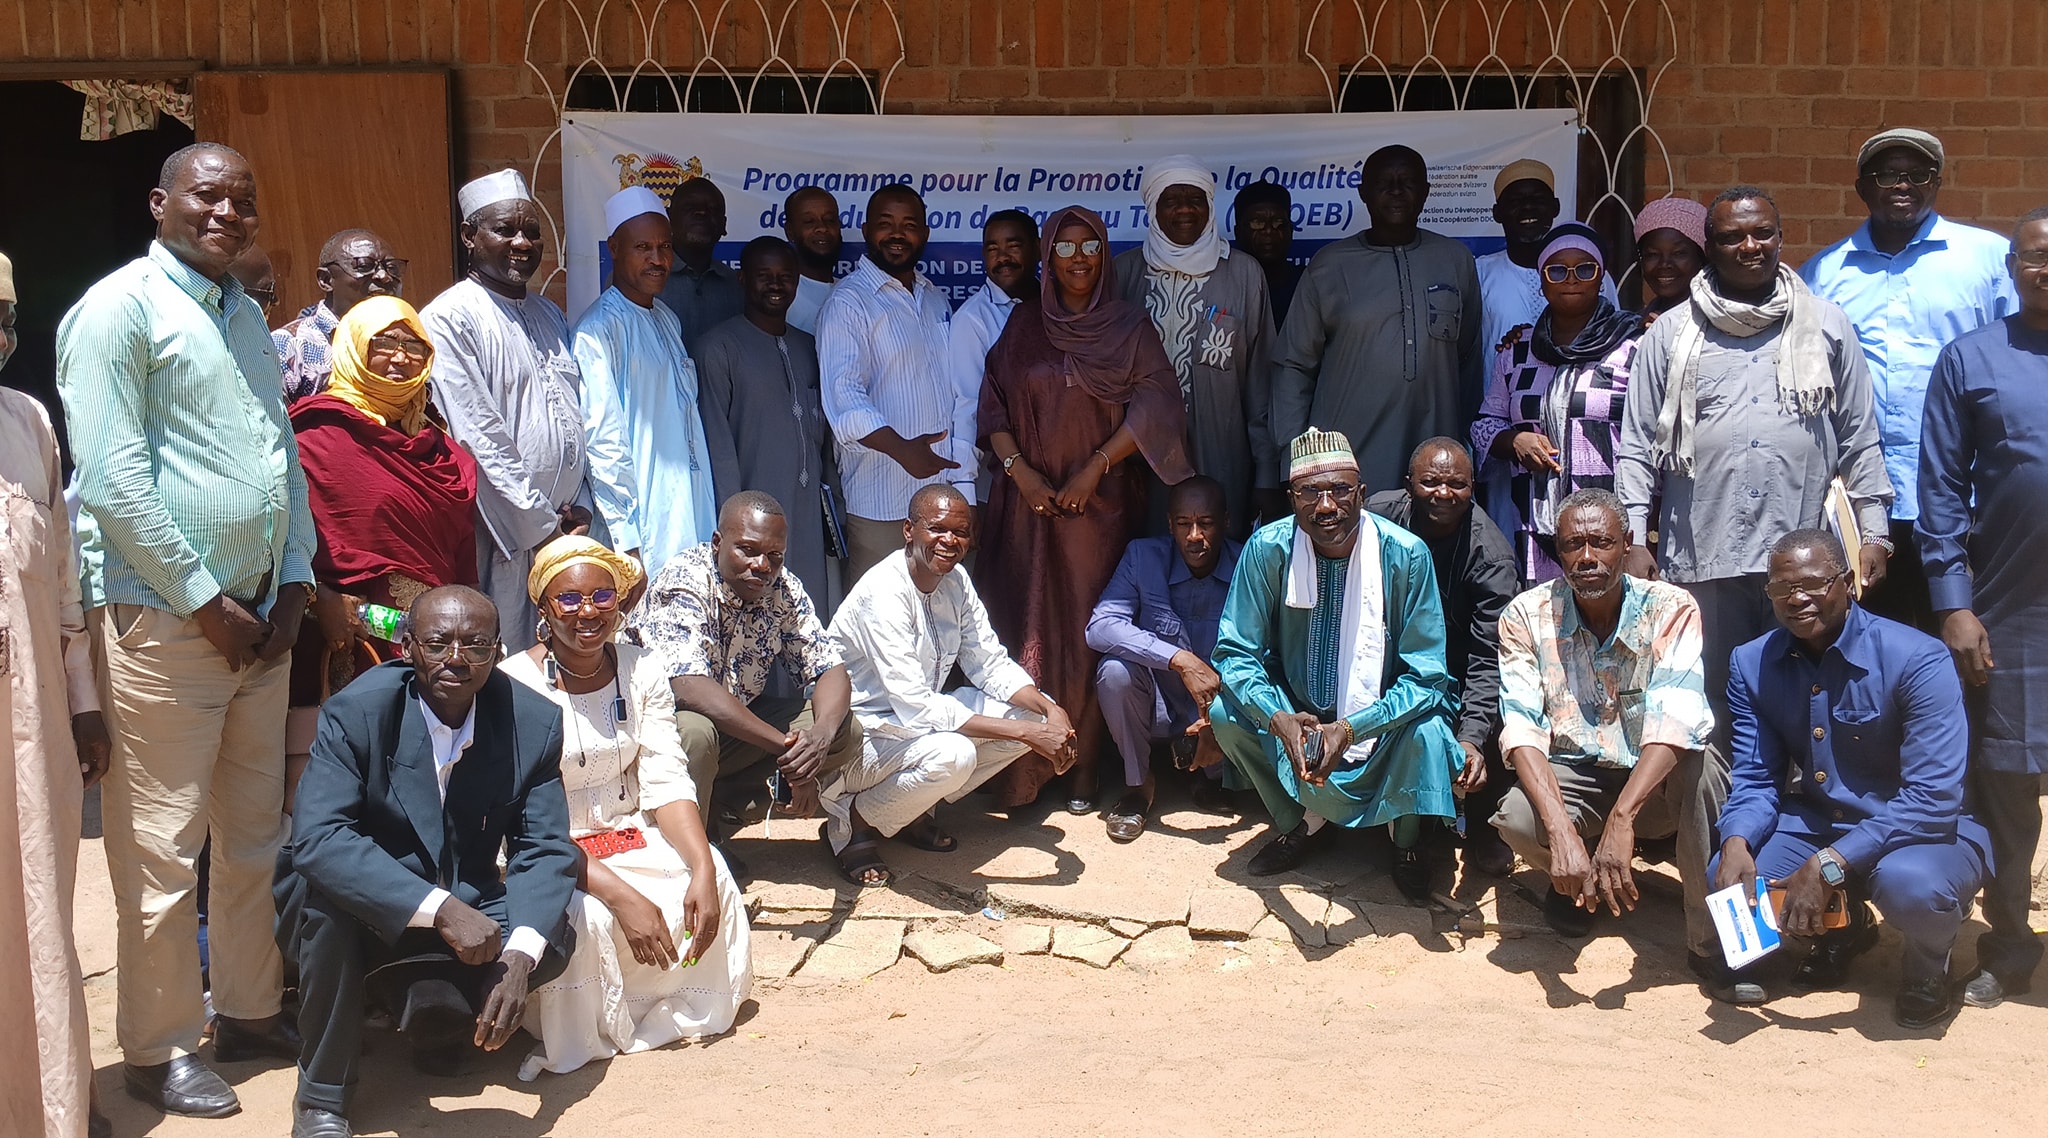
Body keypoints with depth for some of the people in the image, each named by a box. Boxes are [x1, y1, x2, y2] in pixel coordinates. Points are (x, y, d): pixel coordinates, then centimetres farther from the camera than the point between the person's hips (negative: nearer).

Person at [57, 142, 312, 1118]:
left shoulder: (244, 316, 16)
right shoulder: (121, 307, -8)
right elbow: (110, 478, -15)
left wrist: (294, 580, 6)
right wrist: (206, 600, -13)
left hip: (260, 616, 8)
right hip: (164, 621, -7)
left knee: (256, 835, 14)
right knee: (162, 850, 0)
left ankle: (250, 1010, 28)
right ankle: (157, 1051, 13)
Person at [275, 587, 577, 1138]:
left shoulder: (535, 722, -11)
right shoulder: (356, 712, -21)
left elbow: (545, 849, -13)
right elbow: (317, 839, -33)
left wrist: (519, 957, -32)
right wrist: (440, 908, -43)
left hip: (464, 909, 3)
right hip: (367, 910, -2)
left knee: (552, 939, -23)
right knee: (326, 892, -34)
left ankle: (424, 1005, 9)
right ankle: (322, 1093, -14)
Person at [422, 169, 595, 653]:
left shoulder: (548, 314, 15)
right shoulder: (450, 318, -9)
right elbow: (479, 440, -14)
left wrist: (580, 506, 4)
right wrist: (541, 527, -13)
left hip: (566, 528, 7)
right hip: (504, 537, -7)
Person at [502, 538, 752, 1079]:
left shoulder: (641, 669, 0)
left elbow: (667, 782, -5)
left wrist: (703, 868, -24)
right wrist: (621, 895, -30)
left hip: (629, 839, 5)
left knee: (713, 881, -21)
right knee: (585, 916, -34)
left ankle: (678, 1014, 5)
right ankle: (583, 1038, -3)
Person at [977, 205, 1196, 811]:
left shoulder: (1129, 325, 5)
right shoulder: (1022, 330, 10)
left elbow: (1156, 403, -5)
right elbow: (992, 405, 6)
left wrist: (1095, 467, -12)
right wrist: (1017, 468, -9)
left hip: (1103, 502, -1)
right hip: (1032, 501, 2)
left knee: (1091, 630, -2)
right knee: (1030, 627, -2)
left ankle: (1085, 770, 4)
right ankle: (1023, 769, 3)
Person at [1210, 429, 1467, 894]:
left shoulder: (1406, 555, -22)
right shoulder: (1268, 548, -17)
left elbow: (1426, 677, -20)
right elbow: (1235, 652, -14)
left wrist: (1349, 729, -36)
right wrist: (1278, 719, -34)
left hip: (1383, 720, -2)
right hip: (1296, 713, 3)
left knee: (1425, 732, -32)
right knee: (1225, 712, -22)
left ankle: (1407, 838, 2)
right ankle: (1306, 822, 4)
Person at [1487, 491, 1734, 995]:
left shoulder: (1671, 608, -11)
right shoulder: (1526, 616, -7)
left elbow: (1677, 717, -26)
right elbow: (1522, 727, -19)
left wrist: (1621, 820, -41)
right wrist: (1562, 831, -35)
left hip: (1654, 782, 0)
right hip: (1570, 778, 1)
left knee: (1699, 768, -34)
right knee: (1516, 818, -32)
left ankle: (1711, 941, -18)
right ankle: (1572, 882, 6)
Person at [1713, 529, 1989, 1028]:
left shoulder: (1917, 660, -21)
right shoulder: (1752, 664, -4)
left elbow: (1933, 799, -26)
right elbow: (1756, 779, -3)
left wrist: (1828, 865, -35)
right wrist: (1736, 842, -27)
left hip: (1924, 831, -5)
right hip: (1816, 821, 5)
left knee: (1910, 885, -38)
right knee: (1727, 879, -19)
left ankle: (1927, 968, 3)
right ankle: (1843, 927, 16)